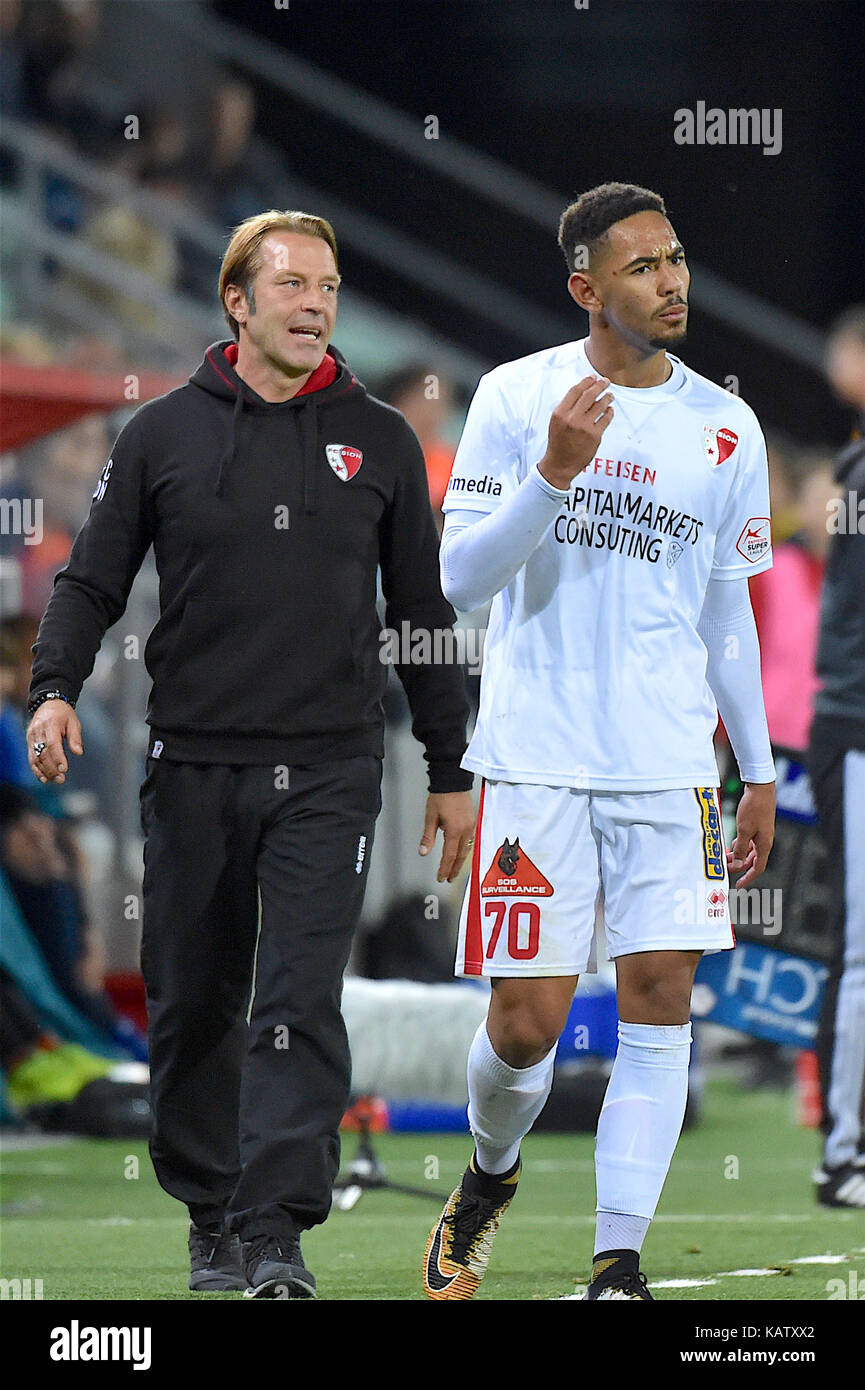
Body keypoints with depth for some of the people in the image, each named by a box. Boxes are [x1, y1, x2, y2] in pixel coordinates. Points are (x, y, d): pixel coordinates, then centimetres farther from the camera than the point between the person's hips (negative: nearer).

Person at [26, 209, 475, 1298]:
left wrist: (452, 772, 13)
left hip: (329, 770, -1)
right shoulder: (163, 435, 6)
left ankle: (279, 1230, -15)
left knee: (300, 1002, -12)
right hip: (192, 764, 1)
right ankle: (211, 1217, 21)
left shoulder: (379, 442, 9)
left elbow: (423, 614, 14)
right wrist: (54, 689, -11)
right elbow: (93, 578, 7)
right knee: (192, 1006, 6)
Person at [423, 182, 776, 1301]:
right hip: (537, 756, -2)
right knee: (528, 1022, -4)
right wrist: (552, 471, -20)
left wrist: (759, 774, 16)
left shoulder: (725, 430, 8)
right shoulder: (515, 398, 0)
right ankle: (490, 1175, 27)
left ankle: (617, 1263, -4)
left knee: (660, 1000, -7)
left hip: (671, 765, 3)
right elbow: (460, 578, -6)